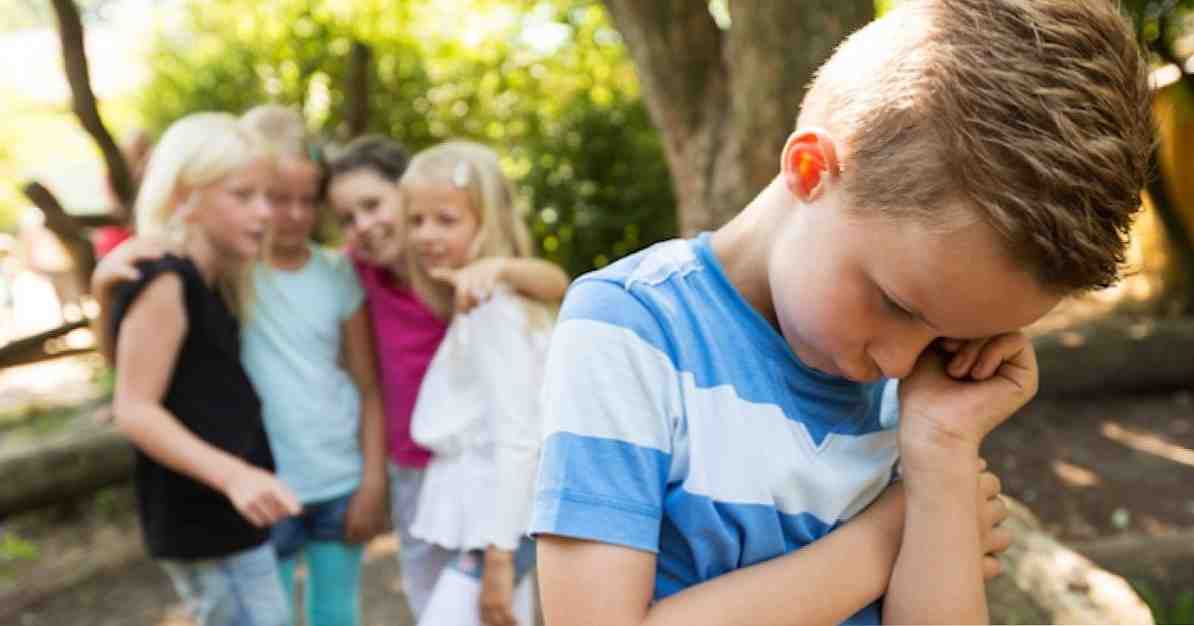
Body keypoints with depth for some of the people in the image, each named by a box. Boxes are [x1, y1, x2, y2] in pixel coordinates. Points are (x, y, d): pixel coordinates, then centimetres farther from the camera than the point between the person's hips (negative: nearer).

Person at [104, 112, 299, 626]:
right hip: (203, 519, -10)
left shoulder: (207, 284, 12)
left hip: (224, 513, 10)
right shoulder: (164, 282, -17)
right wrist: (233, 475, -31)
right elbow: (134, 410, -21)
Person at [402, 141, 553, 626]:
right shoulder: (474, 307, 13)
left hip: (496, 523, -10)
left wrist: (497, 555, -21)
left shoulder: (493, 310, -16)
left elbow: (517, 439, -21)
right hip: (483, 517, 10)